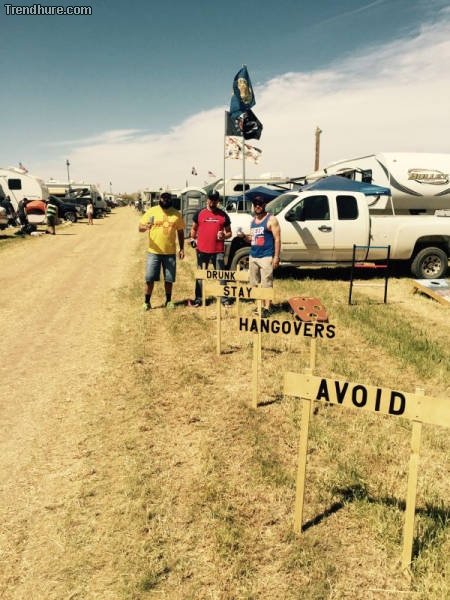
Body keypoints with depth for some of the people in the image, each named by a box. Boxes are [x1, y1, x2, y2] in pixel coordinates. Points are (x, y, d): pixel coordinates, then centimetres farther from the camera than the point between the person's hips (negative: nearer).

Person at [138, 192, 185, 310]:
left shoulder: (176, 214, 5)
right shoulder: (151, 211, -1)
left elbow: (180, 232, 12)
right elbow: (140, 227, -1)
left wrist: (182, 249, 7)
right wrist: (145, 227, -25)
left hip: (170, 252, 2)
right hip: (154, 251, -1)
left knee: (169, 278, 9)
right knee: (149, 278, -1)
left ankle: (168, 300, 25)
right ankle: (147, 301, 11)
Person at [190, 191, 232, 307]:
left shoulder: (223, 215, 6)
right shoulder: (199, 213, 6)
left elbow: (229, 233, 11)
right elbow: (194, 229, 15)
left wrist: (224, 236, -9)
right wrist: (192, 238, 2)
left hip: (218, 251, 0)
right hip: (202, 250, 1)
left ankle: (224, 298, 11)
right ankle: (198, 298, 17)